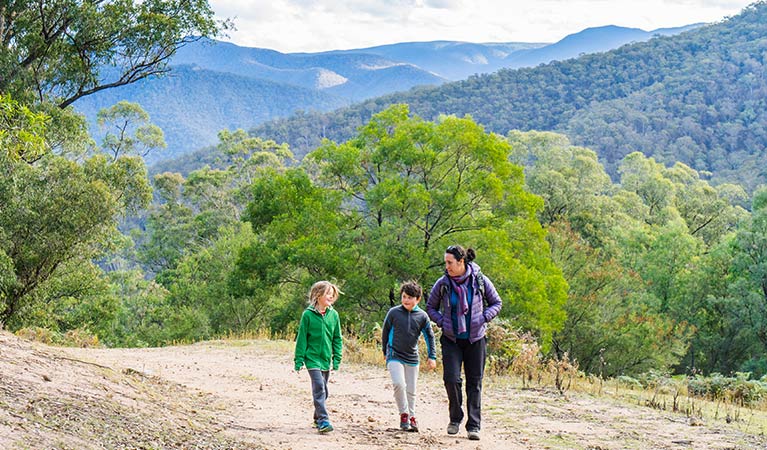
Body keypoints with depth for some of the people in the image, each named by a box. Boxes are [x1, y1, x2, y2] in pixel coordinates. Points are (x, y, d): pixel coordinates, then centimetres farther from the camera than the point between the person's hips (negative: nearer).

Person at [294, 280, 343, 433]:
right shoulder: (308, 314, -7)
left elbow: (337, 338, 9)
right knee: (319, 387, -15)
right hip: (312, 357, -5)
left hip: (326, 358, 5)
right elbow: (301, 337, -4)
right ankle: (323, 420, -17)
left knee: (323, 391, 13)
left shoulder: (333, 315, 3)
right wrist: (299, 359, -5)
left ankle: (318, 418, 29)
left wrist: (337, 358, 4)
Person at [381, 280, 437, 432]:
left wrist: (432, 357, 5)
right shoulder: (393, 312, -6)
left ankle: (411, 417, 25)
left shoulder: (422, 316, -2)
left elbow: (429, 337, 8)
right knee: (399, 384, -21)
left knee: (411, 390, 9)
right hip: (395, 356, -2)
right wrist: (385, 352, 15)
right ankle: (404, 414, -5)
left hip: (412, 358, 2)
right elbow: (385, 332, 7)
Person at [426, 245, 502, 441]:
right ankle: (455, 418, 13)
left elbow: (496, 303, 7)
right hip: (451, 339, 0)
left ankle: (474, 426, 9)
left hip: (475, 339, 0)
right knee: (451, 379, -10)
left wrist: (483, 318, -9)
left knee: (474, 383, 3)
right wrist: (442, 322, -6)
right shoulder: (443, 283, -4)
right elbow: (431, 307, 10)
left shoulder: (480, 281, -6)